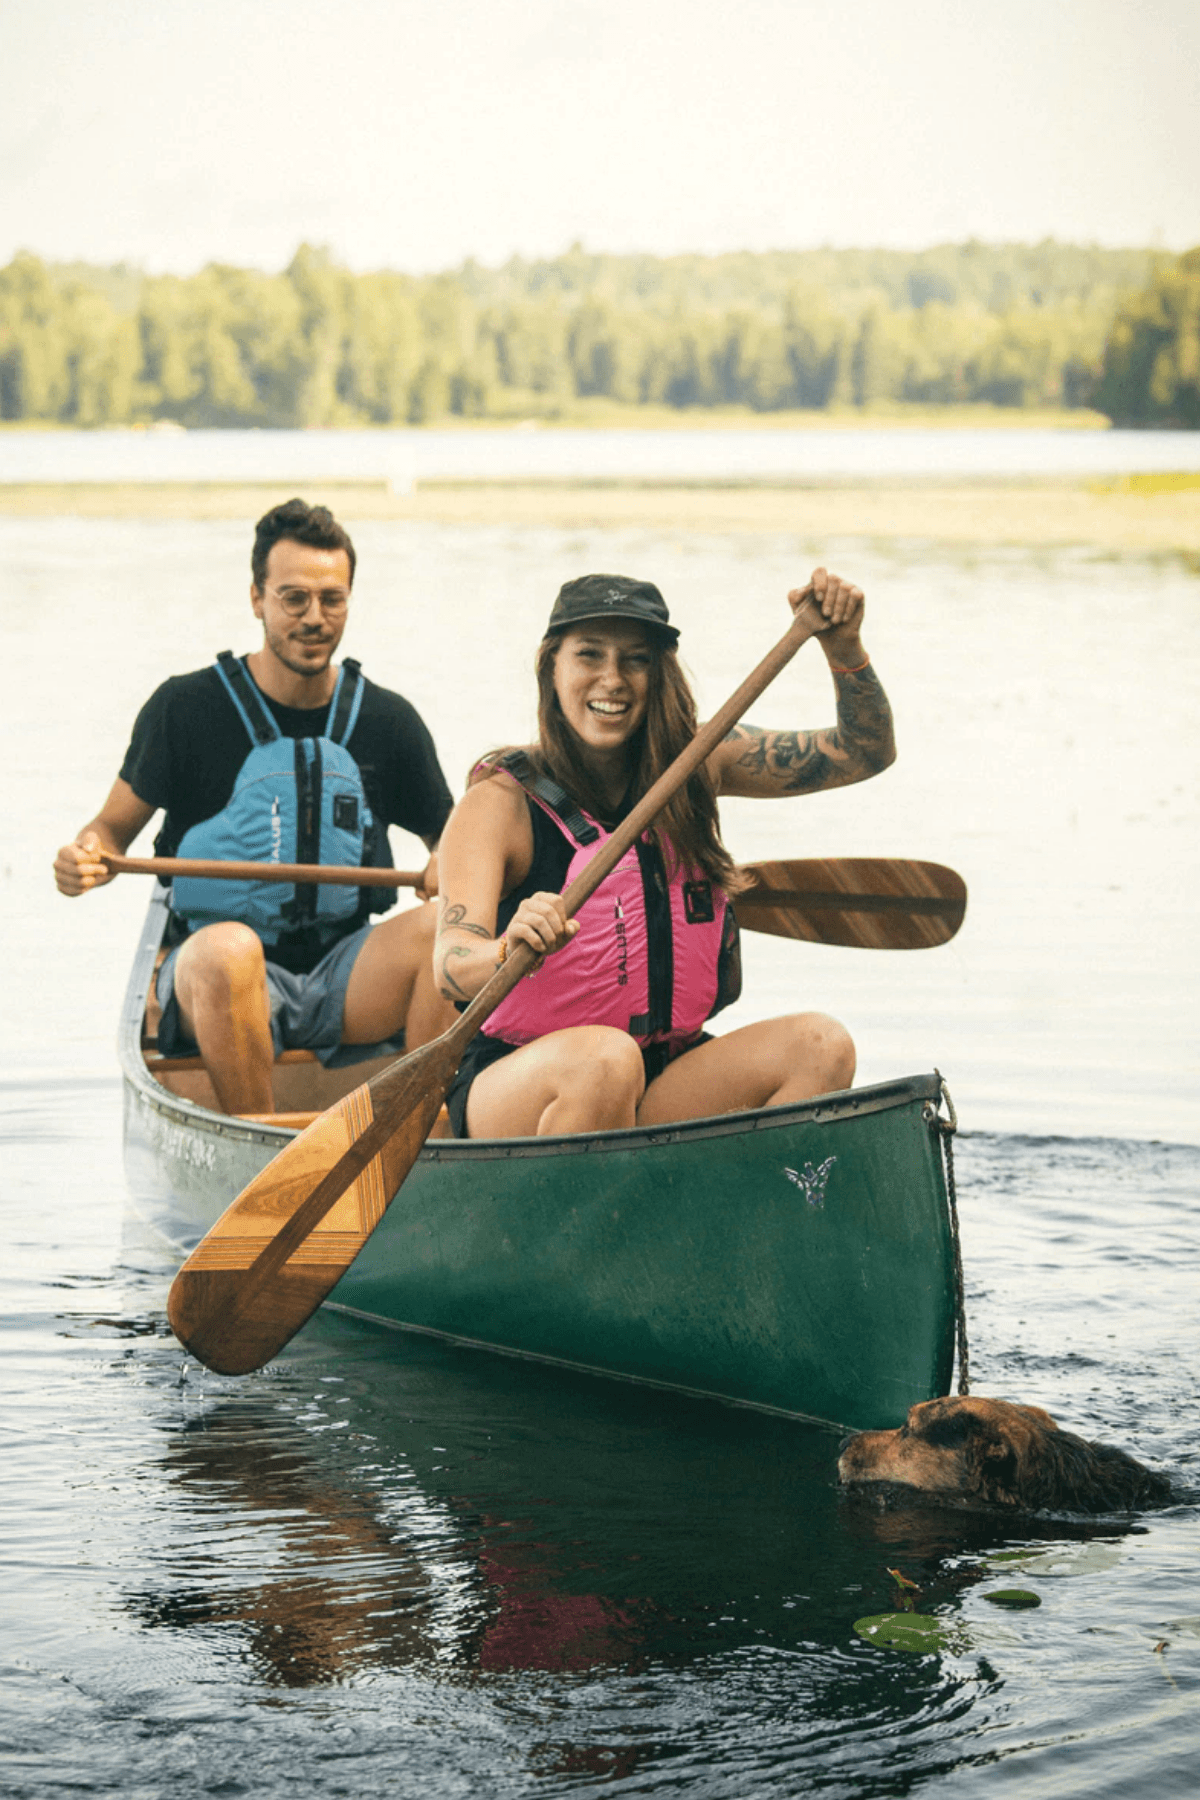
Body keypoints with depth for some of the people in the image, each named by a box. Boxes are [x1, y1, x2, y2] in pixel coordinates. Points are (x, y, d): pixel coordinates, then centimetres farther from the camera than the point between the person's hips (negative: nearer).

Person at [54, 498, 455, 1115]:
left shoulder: (389, 721, 6)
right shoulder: (184, 708, -2)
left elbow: (450, 839, 14)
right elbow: (116, 825, 6)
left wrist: (449, 867, -10)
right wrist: (87, 855, -18)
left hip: (345, 988, 3)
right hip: (214, 987, -2)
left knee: (434, 927, -26)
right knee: (228, 946, -37)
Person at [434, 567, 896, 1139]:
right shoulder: (499, 803, -10)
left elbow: (864, 752, 7)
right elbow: (450, 970, -23)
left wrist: (844, 649, -11)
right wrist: (511, 948, -46)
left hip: (664, 1084, 5)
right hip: (515, 1088, -5)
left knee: (820, 1046, -20)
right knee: (605, 1056, -37)